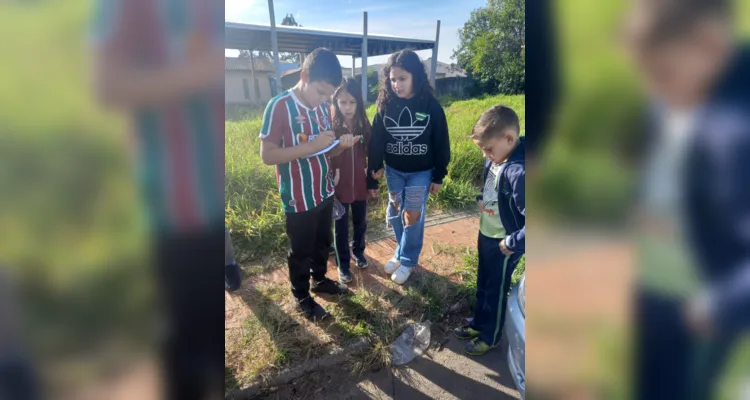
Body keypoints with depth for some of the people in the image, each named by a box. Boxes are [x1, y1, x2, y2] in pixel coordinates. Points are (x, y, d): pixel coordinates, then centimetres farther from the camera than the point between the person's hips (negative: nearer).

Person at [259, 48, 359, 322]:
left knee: (323, 242, 23)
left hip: (325, 192, 7)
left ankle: (320, 280, 46)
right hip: (299, 198, -6)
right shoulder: (279, 106, -18)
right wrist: (311, 146, -29)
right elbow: (267, 155, -22)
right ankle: (302, 298, 31)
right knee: (300, 251, 11)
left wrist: (341, 146, -11)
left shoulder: (323, 107, 2)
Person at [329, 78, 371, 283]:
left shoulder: (363, 124, -3)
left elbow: (370, 152, 7)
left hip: (360, 184, 3)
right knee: (341, 227, 11)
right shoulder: (330, 126, -12)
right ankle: (343, 264, 29)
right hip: (339, 186, -3)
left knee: (360, 222, 19)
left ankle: (358, 251, 45)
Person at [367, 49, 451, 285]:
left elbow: (440, 143, -6)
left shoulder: (431, 106, -12)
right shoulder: (385, 106, -7)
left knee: (412, 217, 4)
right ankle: (402, 252, 34)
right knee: (395, 216, 12)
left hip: (421, 173, -3)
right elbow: (376, 143, -3)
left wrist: (438, 177, -4)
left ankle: (408, 260, 23)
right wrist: (372, 177, -3)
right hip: (393, 171, 3)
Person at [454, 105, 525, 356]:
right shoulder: (495, 159, -5)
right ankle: (479, 324, 46)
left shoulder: (518, 172, -32)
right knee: (483, 284, 24)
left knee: (496, 290, 13)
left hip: (502, 243, -8)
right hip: (486, 234, 8)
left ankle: (490, 337, 36)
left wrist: (512, 244, -24)